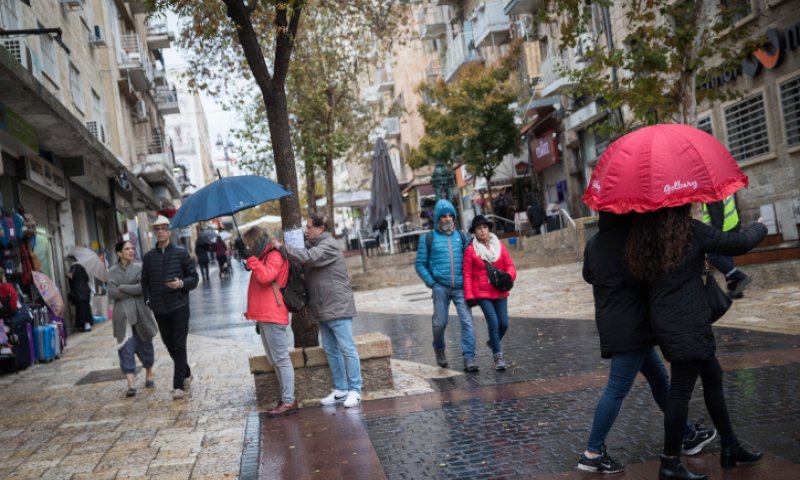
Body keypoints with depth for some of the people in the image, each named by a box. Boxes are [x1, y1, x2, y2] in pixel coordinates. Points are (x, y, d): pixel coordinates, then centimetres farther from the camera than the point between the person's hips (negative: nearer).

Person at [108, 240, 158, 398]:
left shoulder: (138, 268, 3)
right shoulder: (113, 271, 5)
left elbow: (143, 287, -11)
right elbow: (112, 293, -6)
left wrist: (122, 288, -10)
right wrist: (133, 291, -9)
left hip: (139, 313, 0)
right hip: (122, 314, 0)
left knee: (144, 344, 10)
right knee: (126, 348, -6)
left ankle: (149, 374, 31)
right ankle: (130, 384, -8)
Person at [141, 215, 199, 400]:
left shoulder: (181, 253, -2)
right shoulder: (149, 256, 6)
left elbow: (194, 277, -1)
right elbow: (145, 282, 12)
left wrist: (182, 283, -19)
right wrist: (148, 300, 0)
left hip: (179, 306, -3)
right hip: (159, 309, 3)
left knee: (179, 345, -4)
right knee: (169, 345, 12)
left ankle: (179, 385, 0)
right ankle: (186, 374, 33)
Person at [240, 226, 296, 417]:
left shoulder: (275, 256, -9)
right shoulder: (265, 257, 21)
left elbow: (265, 276, -25)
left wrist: (250, 258, -18)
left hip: (273, 316, -10)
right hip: (265, 316, 10)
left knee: (281, 359, -7)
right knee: (274, 360, 13)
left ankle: (288, 401, -4)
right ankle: (285, 398, 19)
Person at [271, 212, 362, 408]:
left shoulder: (328, 245, -13)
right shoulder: (312, 244, 15)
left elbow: (307, 257, -28)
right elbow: (304, 271, 17)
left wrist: (281, 247, -20)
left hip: (337, 306, -9)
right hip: (323, 308, 10)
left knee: (347, 348, -3)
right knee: (331, 350, 13)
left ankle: (354, 390, 3)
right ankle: (341, 389, 21)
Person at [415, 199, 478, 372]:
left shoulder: (461, 237, 13)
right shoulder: (428, 239, 5)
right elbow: (420, 264, 5)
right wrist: (431, 283, -5)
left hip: (460, 288, 2)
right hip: (440, 287, -2)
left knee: (467, 321, -8)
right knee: (440, 322, 3)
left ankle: (469, 359, -5)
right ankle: (439, 349, 32)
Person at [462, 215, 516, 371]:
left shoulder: (499, 246, 7)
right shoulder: (470, 250, -4)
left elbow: (509, 265, 7)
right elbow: (467, 275, -4)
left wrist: (508, 276, -15)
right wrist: (469, 296, -9)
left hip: (500, 292, 4)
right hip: (482, 293, -4)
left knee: (504, 323, 2)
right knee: (493, 322, -12)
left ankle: (493, 342, 34)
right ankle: (498, 356, -1)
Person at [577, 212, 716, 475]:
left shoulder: (593, 243, 9)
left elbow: (588, 275, 22)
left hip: (610, 322, 9)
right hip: (630, 324, -9)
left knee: (658, 378, 19)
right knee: (617, 389, -5)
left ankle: (688, 435, 30)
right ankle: (592, 453, -1)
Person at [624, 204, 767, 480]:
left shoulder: (644, 235, 6)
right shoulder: (690, 230, -12)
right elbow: (739, 243, -7)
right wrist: (760, 228, 16)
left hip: (666, 320, 8)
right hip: (686, 323, -8)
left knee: (712, 377, 20)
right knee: (682, 390, -2)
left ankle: (730, 447, 31)